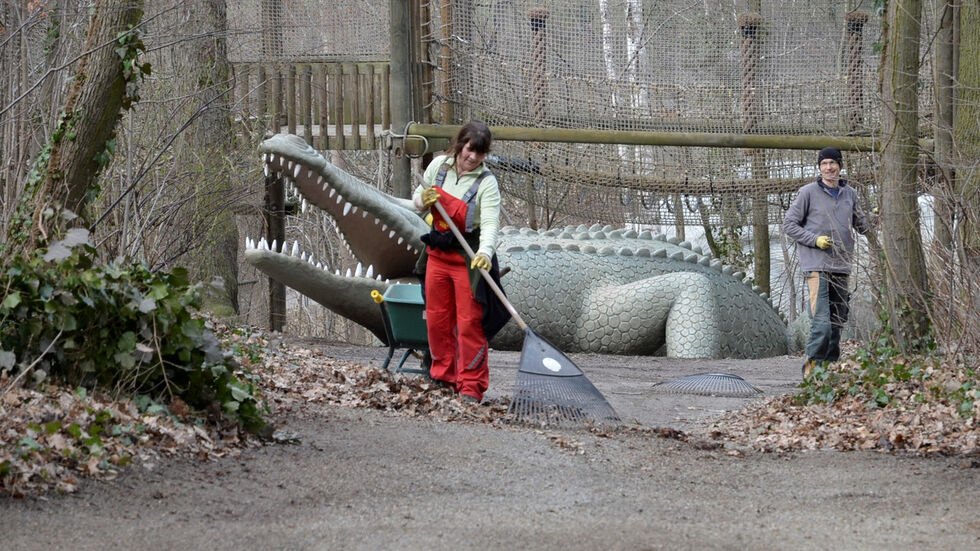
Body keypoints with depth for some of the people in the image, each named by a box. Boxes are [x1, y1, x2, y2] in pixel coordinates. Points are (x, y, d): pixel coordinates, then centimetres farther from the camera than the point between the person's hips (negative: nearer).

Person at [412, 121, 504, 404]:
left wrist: (485, 252, -46)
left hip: (469, 258, -5)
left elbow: (490, 222, -27)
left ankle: (471, 386, -1)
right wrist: (424, 199, -11)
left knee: (470, 322, -6)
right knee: (437, 318, 13)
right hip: (438, 253, 5)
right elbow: (418, 198, 14)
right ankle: (443, 377, 25)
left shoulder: (486, 182, -15)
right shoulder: (439, 165, 0)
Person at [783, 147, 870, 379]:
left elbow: (861, 225, 20)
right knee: (821, 322, -15)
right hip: (816, 266, -6)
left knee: (838, 323, 9)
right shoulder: (808, 192, -1)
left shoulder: (849, 194, 13)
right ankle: (812, 367, -8)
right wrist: (815, 239, -12)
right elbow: (789, 224, 0)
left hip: (841, 267, 6)